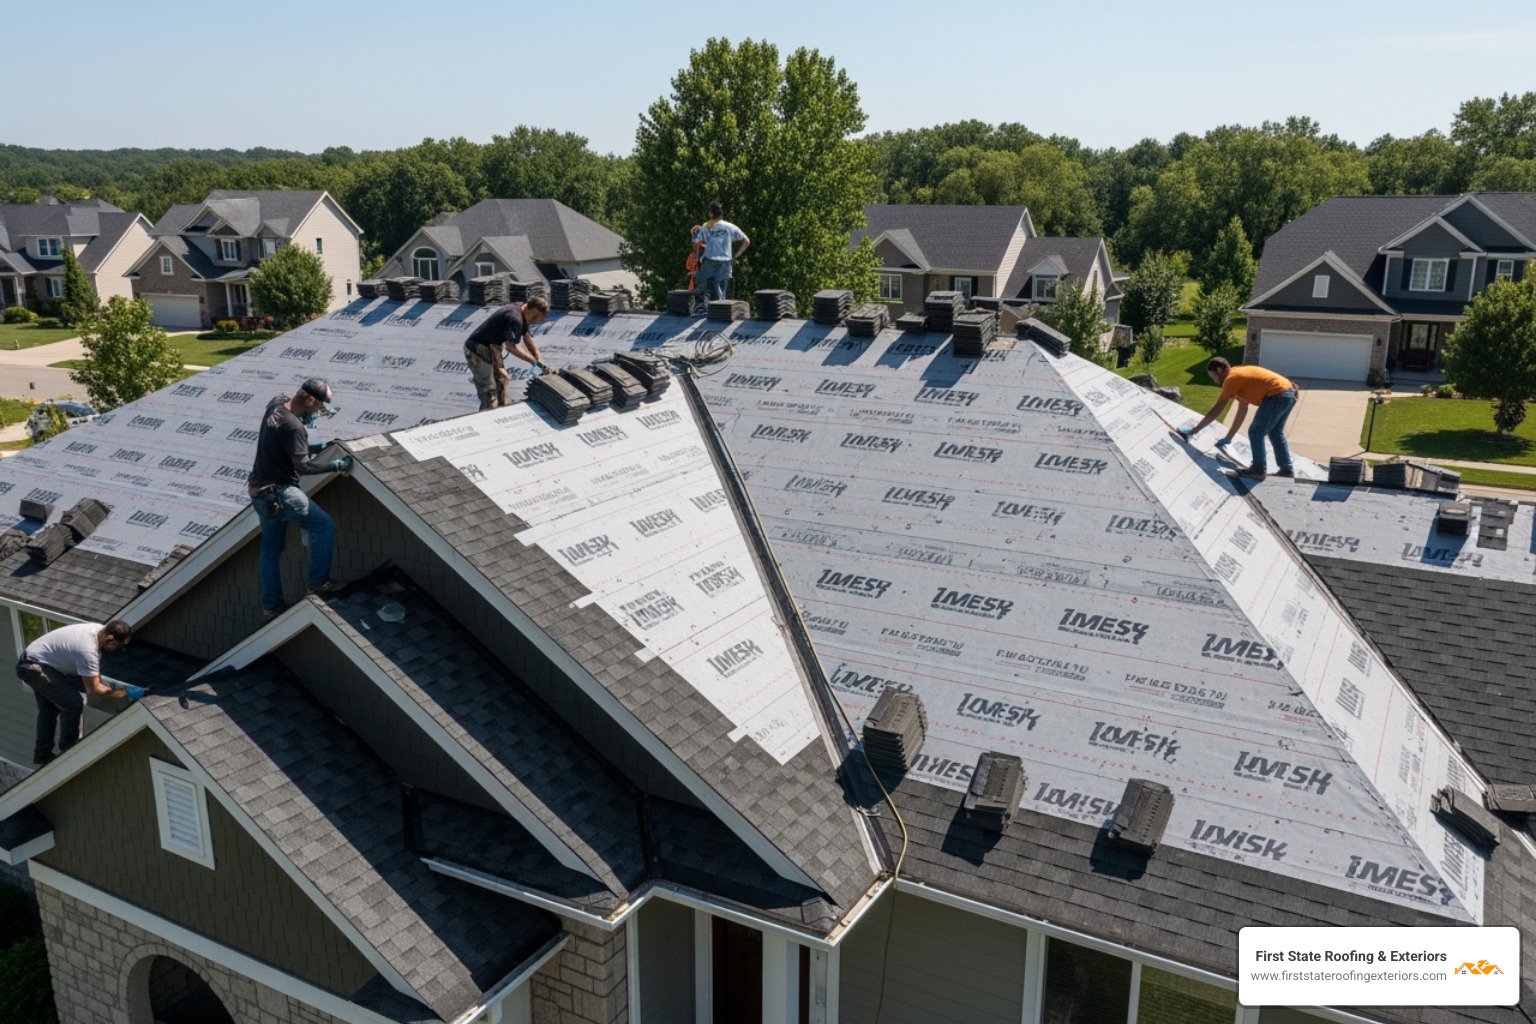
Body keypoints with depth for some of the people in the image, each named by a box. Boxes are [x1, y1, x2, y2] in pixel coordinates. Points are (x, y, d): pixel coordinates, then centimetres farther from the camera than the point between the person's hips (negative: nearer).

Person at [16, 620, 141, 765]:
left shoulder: (99, 629, -10)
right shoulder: (87, 650, -35)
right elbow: (94, 688, -25)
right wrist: (126, 692, -22)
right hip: (33, 667, -10)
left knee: (49, 709, 22)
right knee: (74, 703, -13)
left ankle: (42, 755, 36)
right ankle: (68, 749, 6)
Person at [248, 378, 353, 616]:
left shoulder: (276, 404, 3)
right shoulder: (294, 427, -24)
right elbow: (303, 466, -26)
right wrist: (336, 465, -16)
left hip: (259, 491, 10)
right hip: (280, 492, -10)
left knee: (271, 546, 16)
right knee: (324, 526, -2)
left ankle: (271, 603, 23)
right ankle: (319, 582, 1)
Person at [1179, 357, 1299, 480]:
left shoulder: (1231, 379, -5)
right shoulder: (1239, 375, 23)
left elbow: (1216, 411, -6)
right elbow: (1242, 411, 25)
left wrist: (1194, 430, -2)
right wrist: (1228, 438, 28)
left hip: (1277, 396, -10)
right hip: (1290, 393, 10)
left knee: (1255, 433, 2)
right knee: (1275, 432, 24)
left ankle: (1259, 470, 11)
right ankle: (1286, 469, 30)